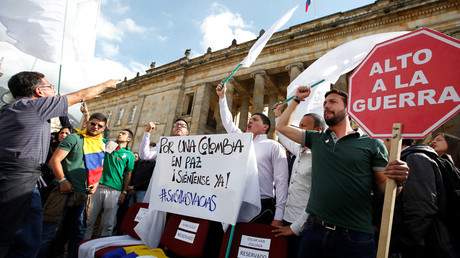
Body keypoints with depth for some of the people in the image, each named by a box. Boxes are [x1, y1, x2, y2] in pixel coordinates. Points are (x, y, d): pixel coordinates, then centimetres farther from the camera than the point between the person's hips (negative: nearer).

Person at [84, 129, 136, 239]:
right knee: (89, 218, 4)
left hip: (114, 190, -2)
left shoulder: (129, 155, 9)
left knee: (108, 224, 3)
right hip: (97, 185, 2)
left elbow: (128, 175, 7)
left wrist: (124, 192, 1)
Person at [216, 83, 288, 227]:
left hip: (261, 206, -5)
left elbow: (281, 182, -7)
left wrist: (278, 217, -13)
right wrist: (222, 97, 22)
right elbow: (228, 123, 23)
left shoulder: (274, 147, -1)